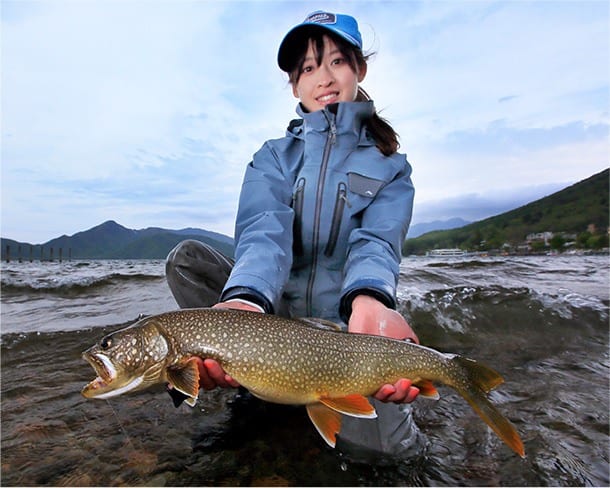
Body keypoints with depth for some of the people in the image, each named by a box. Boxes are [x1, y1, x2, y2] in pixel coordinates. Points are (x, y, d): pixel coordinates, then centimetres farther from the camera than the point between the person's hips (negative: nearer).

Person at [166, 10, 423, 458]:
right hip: (274, 311, 1)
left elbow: (376, 243, -16)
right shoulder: (273, 157, 3)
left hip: (341, 321, 0)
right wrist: (245, 298, -40)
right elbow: (264, 231, -17)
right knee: (187, 258, -20)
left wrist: (369, 300, -41)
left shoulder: (390, 166, 2)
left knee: (383, 434, -24)